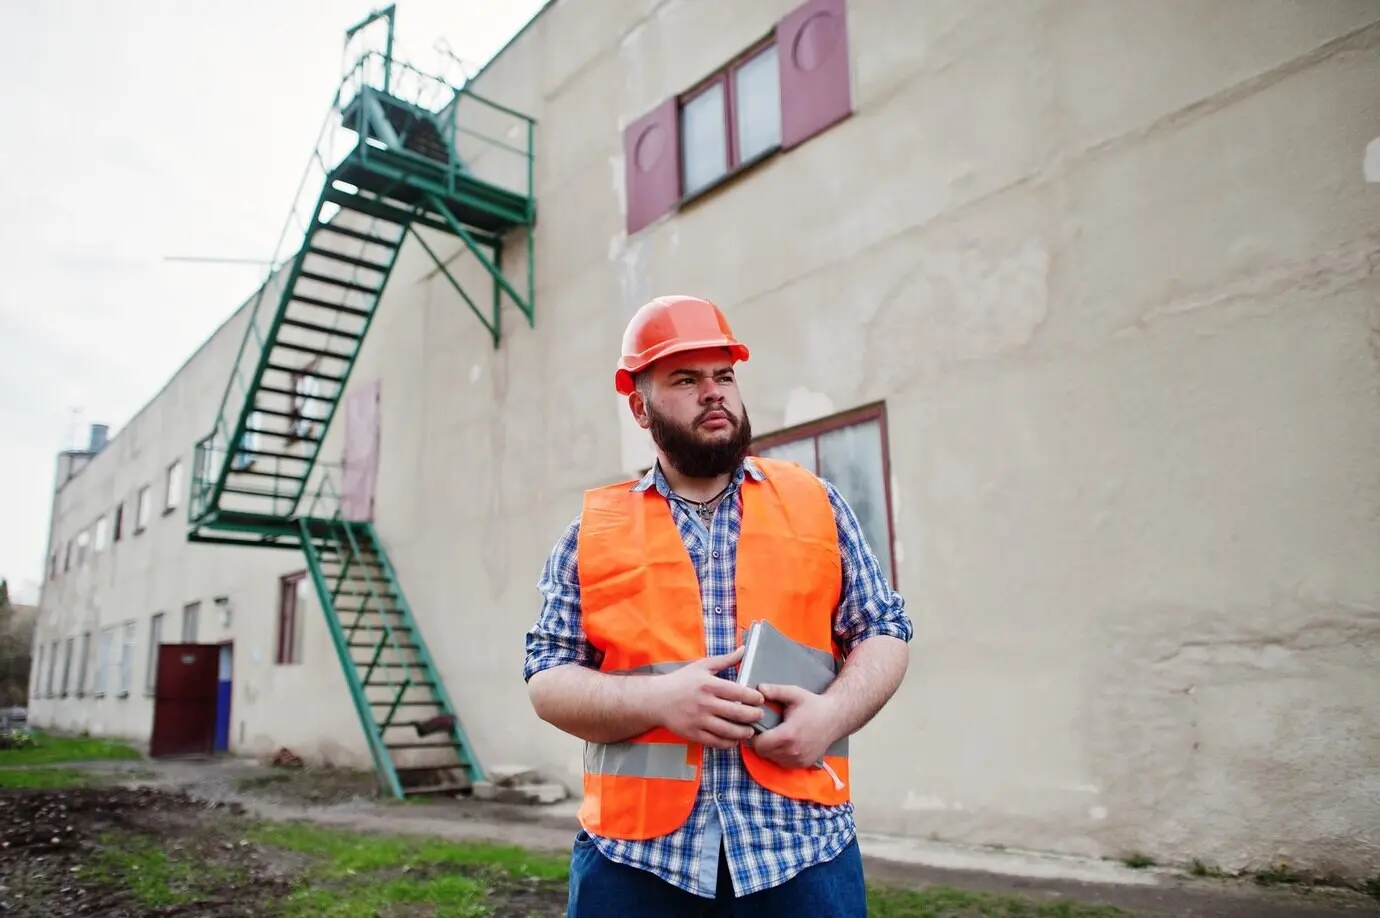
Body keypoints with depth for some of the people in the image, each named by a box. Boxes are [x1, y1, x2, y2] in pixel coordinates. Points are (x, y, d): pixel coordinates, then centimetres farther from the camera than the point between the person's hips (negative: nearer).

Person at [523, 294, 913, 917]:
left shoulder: (814, 501, 7)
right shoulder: (593, 528, 5)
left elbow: (883, 633, 8)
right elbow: (548, 680, 2)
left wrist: (833, 711, -12)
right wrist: (657, 698, -15)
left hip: (802, 840, 1)